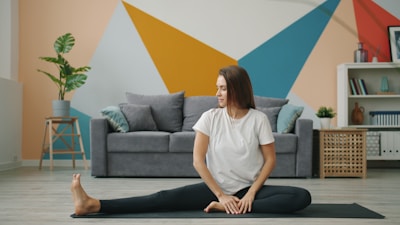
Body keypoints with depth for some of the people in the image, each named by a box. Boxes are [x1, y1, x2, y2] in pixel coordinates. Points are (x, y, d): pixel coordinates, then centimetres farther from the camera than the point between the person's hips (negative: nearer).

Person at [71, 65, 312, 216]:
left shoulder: (259, 119, -7)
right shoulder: (210, 117, -5)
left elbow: (270, 160, -4)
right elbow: (198, 160, -9)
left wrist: (251, 193, -16)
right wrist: (221, 194, -17)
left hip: (249, 188, 0)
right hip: (216, 187, 0)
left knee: (303, 197, -24)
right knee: (168, 198, -21)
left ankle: (227, 208, -30)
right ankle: (93, 204, -31)